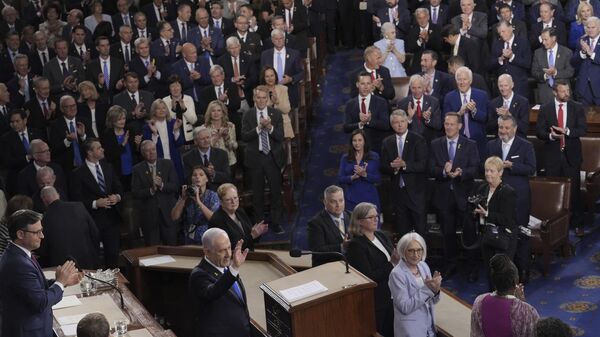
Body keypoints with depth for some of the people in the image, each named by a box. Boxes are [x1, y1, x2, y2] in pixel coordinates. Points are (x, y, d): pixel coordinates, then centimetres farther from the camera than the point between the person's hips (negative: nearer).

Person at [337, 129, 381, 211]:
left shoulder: (374, 156, 5)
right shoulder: (345, 158, 8)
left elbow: (378, 178, -2)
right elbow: (340, 179, 2)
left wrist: (364, 174, -18)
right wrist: (353, 177, -15)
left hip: (369, 198, -1)